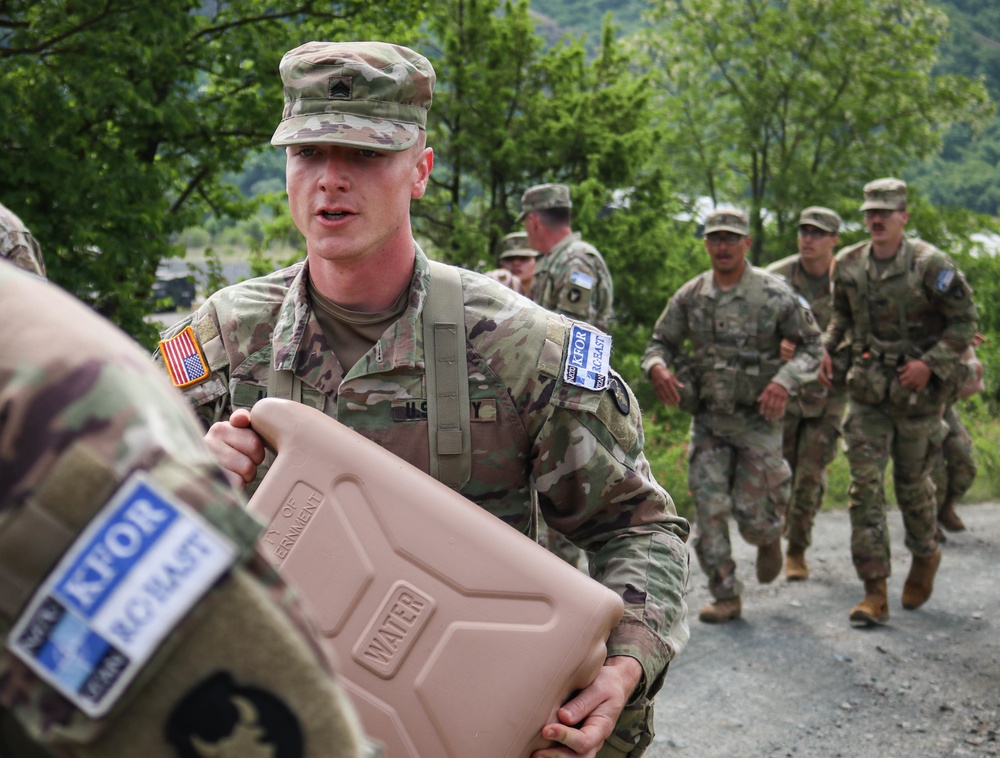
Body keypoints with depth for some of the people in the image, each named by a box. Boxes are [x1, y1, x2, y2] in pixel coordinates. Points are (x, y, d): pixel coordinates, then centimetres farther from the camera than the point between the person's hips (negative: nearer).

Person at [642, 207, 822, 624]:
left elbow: (812, 345, -2)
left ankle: (770, 537, 37)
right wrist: (657, 368, -14)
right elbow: (660, 342, 11)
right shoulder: (689, 296, 2)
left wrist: (785, 382, -21)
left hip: (758, 420, -3)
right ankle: (726, 596, 10)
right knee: (708, 509, -3)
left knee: (753, 516, -1)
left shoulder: (775, 293, -7)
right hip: (707, 421, 3)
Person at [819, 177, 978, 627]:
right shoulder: (848, 265, 2)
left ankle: (925, 556, 41)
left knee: (912, 482, 11)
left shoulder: (930, 265, -13)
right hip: (867, 391, 3)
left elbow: (964, 322, -8)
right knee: (865, 484, -5)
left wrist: (931, 363, -18)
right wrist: (825, 347, 3)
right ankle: (875, 592, -1)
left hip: (917, 392, -3)